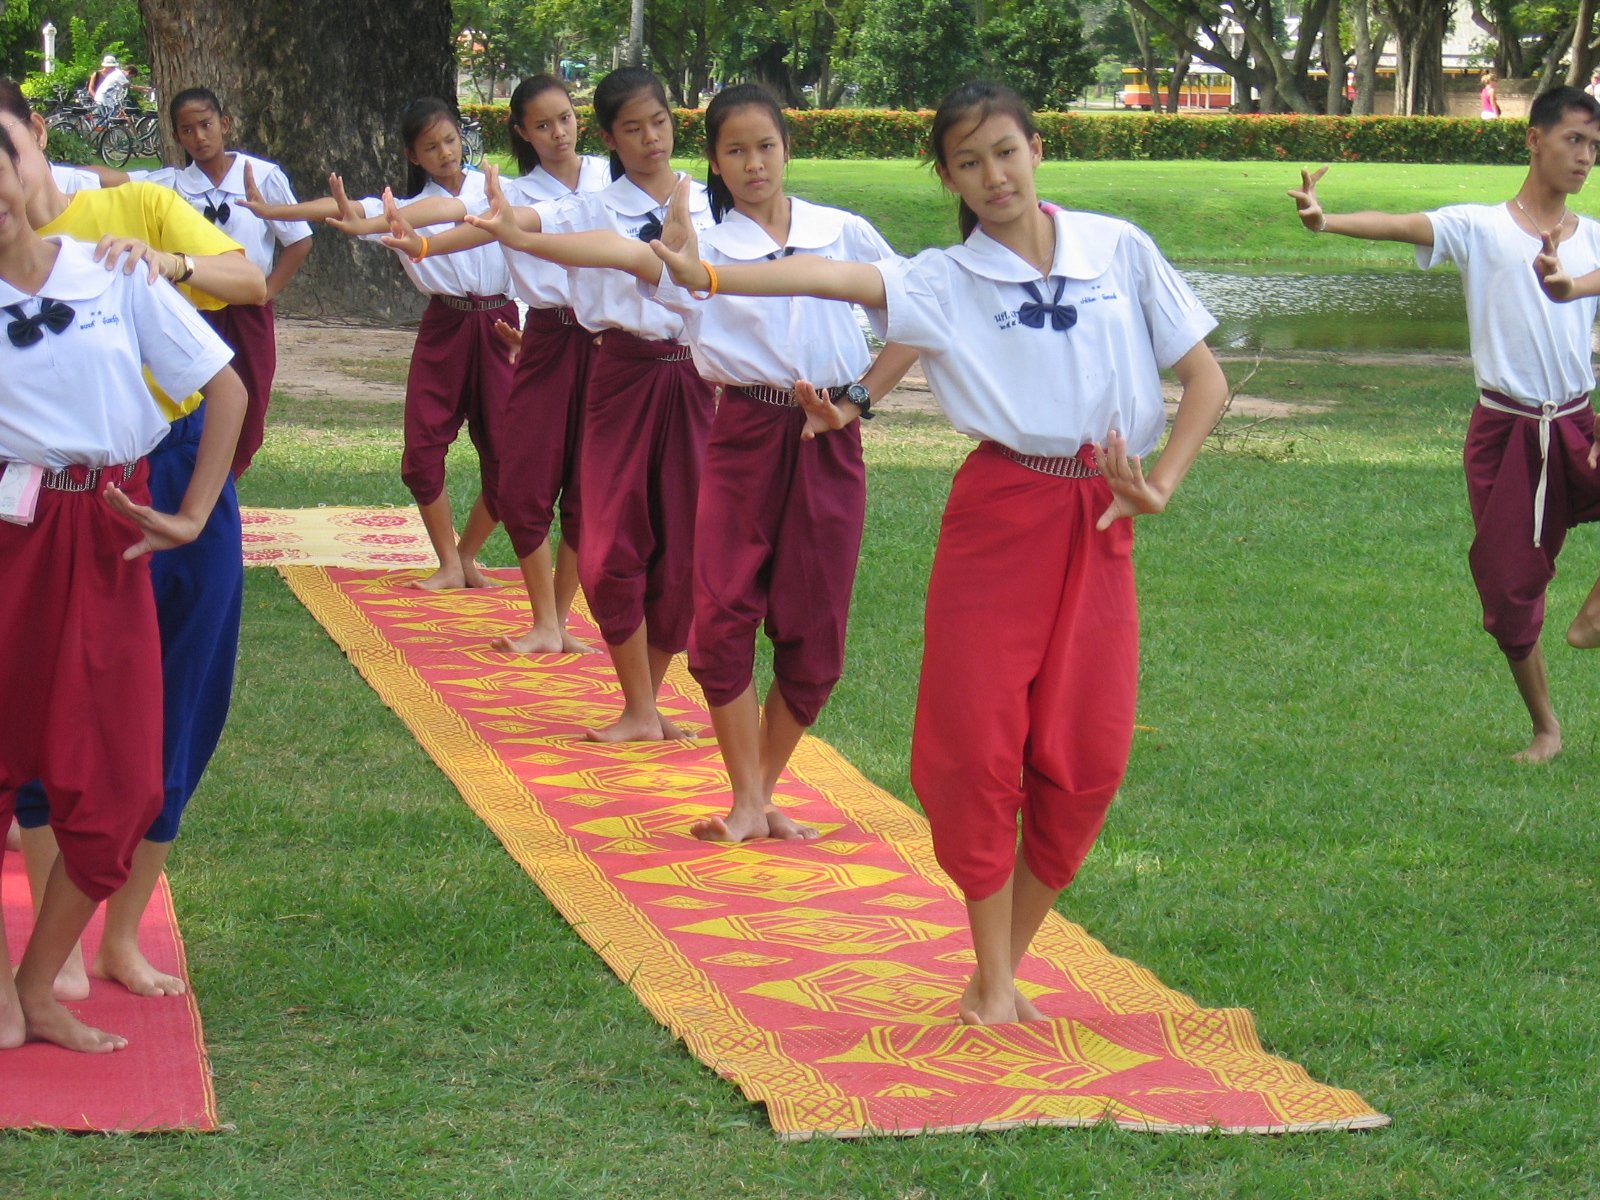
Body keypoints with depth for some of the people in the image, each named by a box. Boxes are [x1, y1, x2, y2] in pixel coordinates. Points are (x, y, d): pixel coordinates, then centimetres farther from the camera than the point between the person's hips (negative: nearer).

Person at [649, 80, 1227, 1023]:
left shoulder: (1119, 250, 6)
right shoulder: (945, 280, 2)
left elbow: (1207, 378, 9)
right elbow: (835, 277, -15)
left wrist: (1160, 485, -3)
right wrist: (706, 276, -31)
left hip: (1098, 524, 2)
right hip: (997, 518, -2)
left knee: (1086, 758, 0)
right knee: (978, 746, -5)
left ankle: (1008, 963, 15)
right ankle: (992, 981, 8)